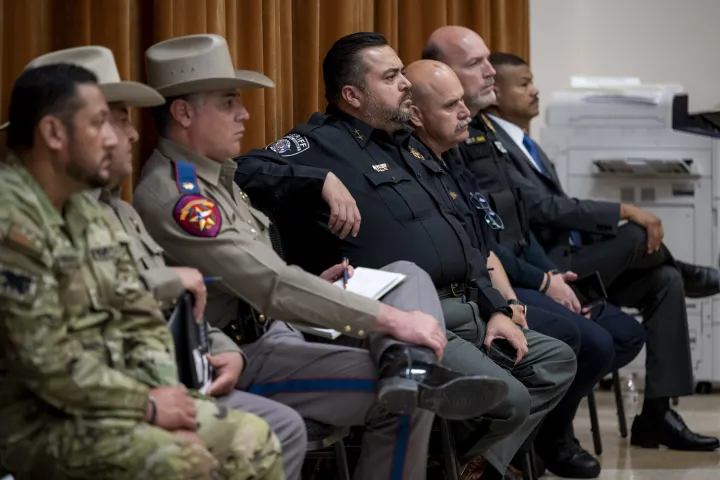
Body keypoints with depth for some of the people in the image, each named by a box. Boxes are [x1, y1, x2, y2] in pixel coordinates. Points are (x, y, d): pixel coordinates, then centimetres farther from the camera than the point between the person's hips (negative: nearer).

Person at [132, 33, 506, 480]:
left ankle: (406, 365, -29)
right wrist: (391, 318, -27)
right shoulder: (174, 196, -21)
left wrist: (314, 285, 3)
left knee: (407, 274, -2)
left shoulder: (215, 174, 13)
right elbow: (271, 284, -28)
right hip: (245, 358, -11)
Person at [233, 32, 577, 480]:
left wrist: (495, 308, 12)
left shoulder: (407, 145, 21)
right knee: (507, 399, -22)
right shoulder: (324, 144, -6)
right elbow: (251, 171, -24)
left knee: (557, 361, 9)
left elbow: (461, 237, 23)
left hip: (467, 311, 9)